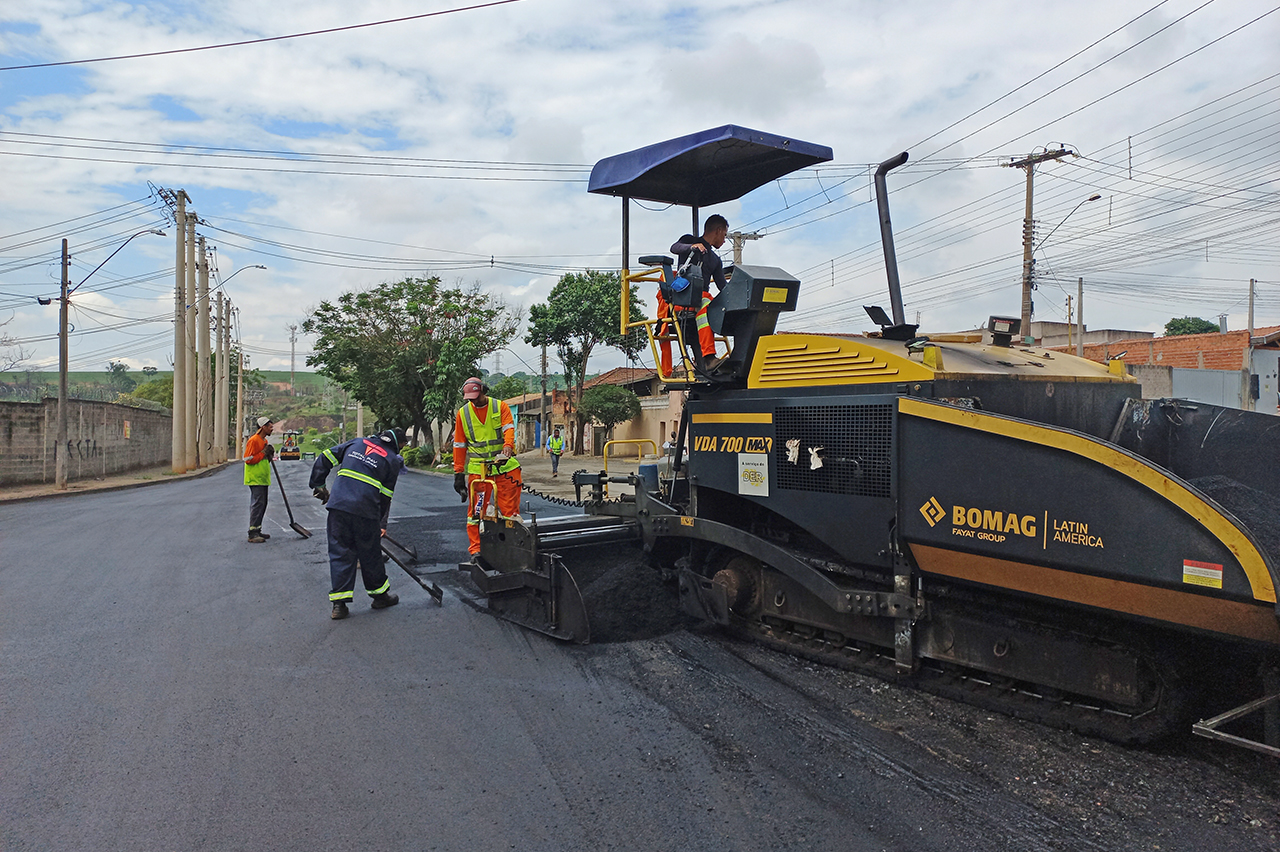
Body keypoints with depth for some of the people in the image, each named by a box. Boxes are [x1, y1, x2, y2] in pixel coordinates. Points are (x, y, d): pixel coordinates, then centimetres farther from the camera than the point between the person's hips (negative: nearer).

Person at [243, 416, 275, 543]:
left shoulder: (265, 441, 16)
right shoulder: (253, 441, -14)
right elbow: (248, 460, -20)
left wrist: (269, 455, 5)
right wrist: (263, 453, -17)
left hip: (263, 479, 10)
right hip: (255, 479, -10)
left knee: (262, 504, 12)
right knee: (257, 504, -13)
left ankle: (257, 531, 19)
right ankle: (252, 534, -12)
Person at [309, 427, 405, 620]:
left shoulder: (356, 443, 18)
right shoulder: (392, 460, 8)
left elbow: (324, 459, 15)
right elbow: (386, 496, 9)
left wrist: (318, 486, 23)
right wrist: (382, 523, 18)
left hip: (338, 505, 3)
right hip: (366, 511, -3)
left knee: (340, 552, 8)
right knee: (370, 554, 12)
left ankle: (339, 603, 9)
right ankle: (380, 595, 28)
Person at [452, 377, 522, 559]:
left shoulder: (500, 407, 3)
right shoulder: (463, 413, 8)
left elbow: (509, 428, -10)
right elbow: (459, 445, 11)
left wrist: (508, 446, -32)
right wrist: (458, 472, 6)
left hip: (505, 465, -1)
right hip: (477, 468, 1)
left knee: (510, 508, -1)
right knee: (475, 510, 0)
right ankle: (475, 549, 8)